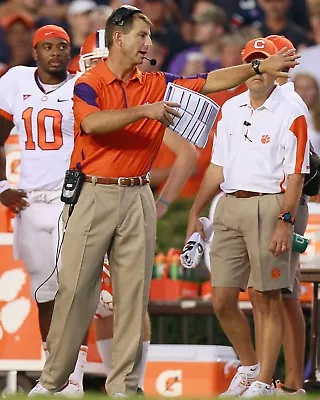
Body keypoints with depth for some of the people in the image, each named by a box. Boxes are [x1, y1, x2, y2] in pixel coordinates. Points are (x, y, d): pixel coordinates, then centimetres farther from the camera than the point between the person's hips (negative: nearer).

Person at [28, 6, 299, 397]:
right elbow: (92, 122, -23)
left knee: (133, 292, 2)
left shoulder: (156, 85, 10)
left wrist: (259, 67, 0)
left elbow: (209, 82, 8)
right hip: (93, 193, -4)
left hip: (137, 198, 4)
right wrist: (145, 110, -28)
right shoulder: (88, 84, -4)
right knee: (75, 288, -2)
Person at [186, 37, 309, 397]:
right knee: (222, 299, 5)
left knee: (267, 299, -3)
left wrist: (285, 221, -18)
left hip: (269, 207, -6)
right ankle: (248, 367, 24)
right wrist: (195, 212, 17)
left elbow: (295, 176, -8)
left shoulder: (290, 116, -4)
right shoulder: (229, 109, 14)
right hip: (229, 206, 6)